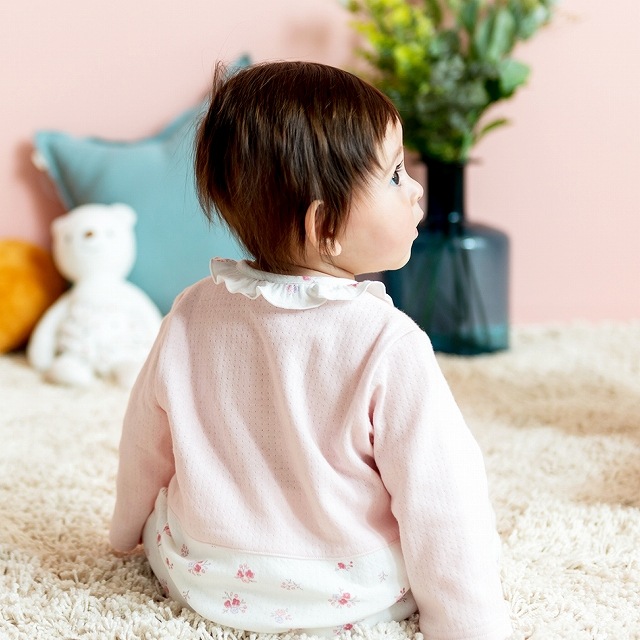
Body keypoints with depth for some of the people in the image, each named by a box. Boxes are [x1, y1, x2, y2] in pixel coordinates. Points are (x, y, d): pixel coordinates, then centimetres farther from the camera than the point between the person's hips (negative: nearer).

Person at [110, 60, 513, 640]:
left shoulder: (193, 315, -10)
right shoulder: (388, 343, -25)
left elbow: (145, 443, 5)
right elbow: (439, 503, -21)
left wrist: (130, 532, 24)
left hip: (203, 583, 5)